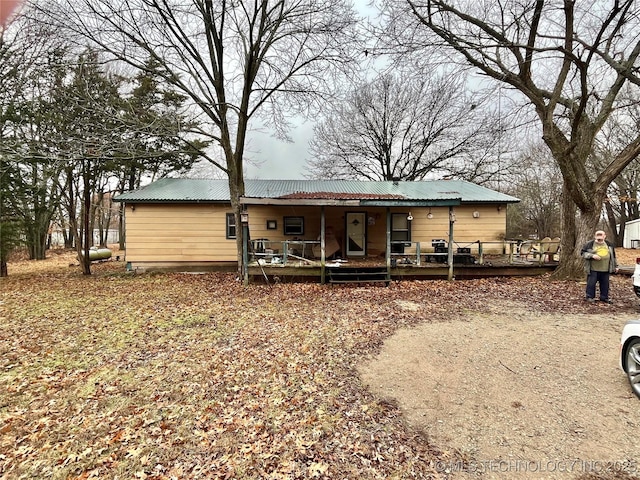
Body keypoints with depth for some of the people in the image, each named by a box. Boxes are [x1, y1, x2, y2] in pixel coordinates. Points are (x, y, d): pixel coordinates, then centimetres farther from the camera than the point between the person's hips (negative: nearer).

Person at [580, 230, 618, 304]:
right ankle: (590, 297, 10)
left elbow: (613, 256, 21)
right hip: (593, 269, -4)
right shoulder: (589, 244, -3)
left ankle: (604, 297, 24)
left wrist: (615, 266, 22)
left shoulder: (609, 245, 12)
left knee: (605, 284, 11)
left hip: (605, 269, 4)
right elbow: (583, 252, -3)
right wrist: (592, 256, -17)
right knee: (591, 283, -1)